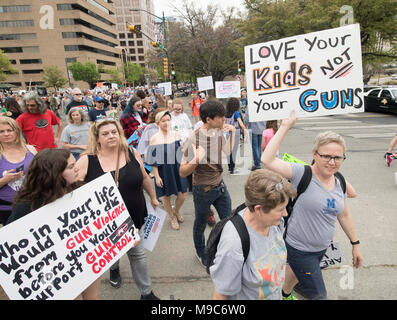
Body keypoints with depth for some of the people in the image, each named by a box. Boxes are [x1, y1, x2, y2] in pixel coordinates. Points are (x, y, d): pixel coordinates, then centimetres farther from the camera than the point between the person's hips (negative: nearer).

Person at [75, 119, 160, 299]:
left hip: (133, 217, 1)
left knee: (137, 253, 10)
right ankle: (114, 269, 61)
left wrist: (153, 198, 16)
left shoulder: (132, 154, -5)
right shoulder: (87, 161, -13)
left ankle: (146, 292, 29)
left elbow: (144, 178, 7)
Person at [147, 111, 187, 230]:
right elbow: (153, 160, -9)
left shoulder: (176, 134, -2)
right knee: (166, 196, 11)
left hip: (177, 170, 3)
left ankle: (176, 211, 41)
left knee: (182, 195, 7)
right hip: (163, 172, -3)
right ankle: (172, 217, 39)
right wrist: (157, 177, -11)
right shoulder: (154, 139, -12)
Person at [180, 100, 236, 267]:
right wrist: (196, 160, -42)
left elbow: (227, 152, 15)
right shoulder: (194, 139, -25)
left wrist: (232, 134, 3)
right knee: (200, 224, 17)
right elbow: (182, 172, -23)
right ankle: (201, 253, 43)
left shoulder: (219, 132, -4)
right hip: (203, 190, -6)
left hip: (220, 185, 6)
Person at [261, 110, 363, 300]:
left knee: (298, 271, 30)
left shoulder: (339, 182, -3)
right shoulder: (302, 174, -24)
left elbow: (344, 215, 11)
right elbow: (267, 160, -37)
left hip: (323, 247, 6)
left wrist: (355, 244, 15)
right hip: (299, 249, -6)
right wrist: (285, 127, -35)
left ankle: (285, 291, 62)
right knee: (318, 294, 9)